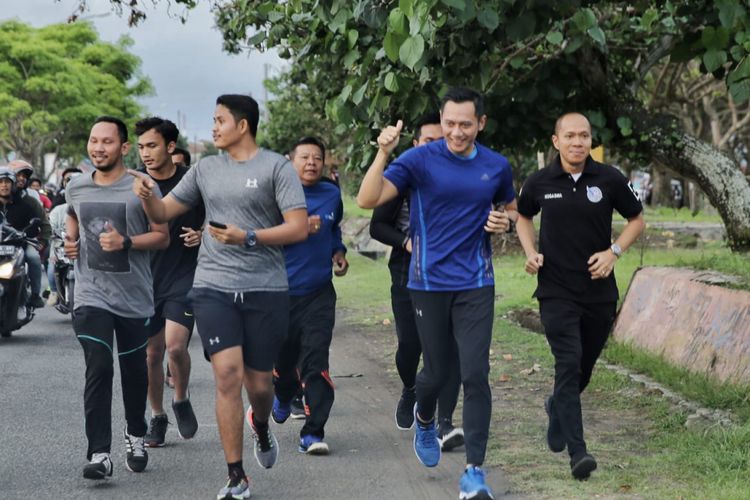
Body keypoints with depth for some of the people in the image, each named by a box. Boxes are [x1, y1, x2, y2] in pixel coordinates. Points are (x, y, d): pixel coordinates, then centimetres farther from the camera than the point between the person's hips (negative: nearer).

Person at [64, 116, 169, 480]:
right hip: (91, 295, 1)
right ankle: (99, 453, -15)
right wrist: (71, 239, 6)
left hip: (134, 298, -1)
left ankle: (135, 434, 39)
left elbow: (162, 237, -5)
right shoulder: (76, 187, 4)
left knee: (134, 371, 13)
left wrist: (125, 242, -20)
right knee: (98, 368, -14)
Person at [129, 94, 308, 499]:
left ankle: (261, 427, 45)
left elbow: (298, 228, -8)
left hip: (265, 290, -2)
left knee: (258, 382, 8)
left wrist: (247, 237, -17)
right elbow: (163, 212, 15)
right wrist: (147, 195, -7)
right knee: (228, 374, -12)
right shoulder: (206, 169, 10)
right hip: (213, 287, 2)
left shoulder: (276, 167, -2)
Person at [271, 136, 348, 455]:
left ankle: (313, 433, -9)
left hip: (319, 294, 2)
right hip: (281, 293, -1)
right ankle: (283, 397, 47)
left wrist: (339, 251, 9)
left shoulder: (332, 195, 8)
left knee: (316, 362, -11)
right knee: (282, 359, 12)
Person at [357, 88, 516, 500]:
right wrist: (382, 154, -29)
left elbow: (509, 208, 22)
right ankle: (424, 419, 45)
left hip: (476, 285, 1)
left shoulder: (497, 167, 3)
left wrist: (504, 221, -2)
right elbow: (367, 200, -16)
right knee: (436, 371, 9)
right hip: (429, 283, -1)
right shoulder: (419, 160, -7)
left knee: (475, 374, -8)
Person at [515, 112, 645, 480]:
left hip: (600, 291, 2)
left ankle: (557, 408, 48)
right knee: (568, 364, -15)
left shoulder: (609, 179, -3)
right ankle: (577, 452, -18)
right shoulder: (540, 183, -2)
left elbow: (637, 219, 8)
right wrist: (530, 252, 1)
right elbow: (523, 216, 18)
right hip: (556, 291, -2)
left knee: (584, 367, 15)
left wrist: (614, 251, -8)